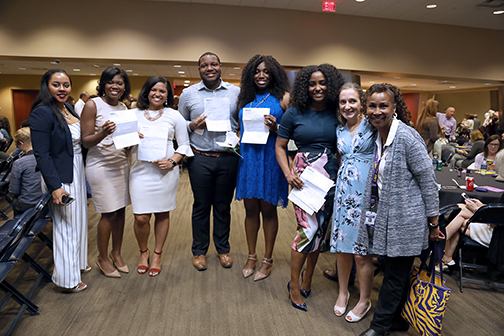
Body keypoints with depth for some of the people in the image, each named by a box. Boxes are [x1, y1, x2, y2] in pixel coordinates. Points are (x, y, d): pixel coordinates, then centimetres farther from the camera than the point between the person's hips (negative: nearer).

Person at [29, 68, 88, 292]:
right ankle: (67, 278, 19)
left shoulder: (68, 108, 6)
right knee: (65, 224, 3)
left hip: (77, 171, 9)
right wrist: (55, 186, -25)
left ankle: (77, 262, 40)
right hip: (60, 176, -9)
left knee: (78, 218, 20)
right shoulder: (41, 113, -18)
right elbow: (41, 154, -22)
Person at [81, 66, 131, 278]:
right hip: (101, 165, -6)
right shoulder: (93, 105, -7)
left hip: (121, 164, 6)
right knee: (109, 213, -2)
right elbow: (86, 141, -10)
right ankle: (102, 258, 19)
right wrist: (102, 133, -29)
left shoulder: (124, 108, 11)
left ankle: (116, 254, 25)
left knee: (120, 210, 8)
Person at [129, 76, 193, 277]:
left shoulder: (174, 116, 4)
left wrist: (172, 162, -11)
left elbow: (184, 144, 4)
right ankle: (143, 252, 26)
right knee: (141, 217, -2)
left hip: (166, 171, 0)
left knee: (162, 214, 9)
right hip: (141, 170, 1)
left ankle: (157, 254, 28)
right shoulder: (134, 115, 8)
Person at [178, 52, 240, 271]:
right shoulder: (188, 94, 6)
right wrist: (192, 125, -11)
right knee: (201, 206, 8)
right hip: (200, 158, 0)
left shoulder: (235, 92, 6)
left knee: (223, 206, 12)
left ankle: (223, 248, 29)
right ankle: (199, 250, 25)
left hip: (228, 158, 1)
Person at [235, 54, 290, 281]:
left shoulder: (283, 98, 1)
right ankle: (251, 256, 26)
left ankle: (268, 259, 21)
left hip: (271, 158, -4)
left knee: (268, 209, 5)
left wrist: (276, 128, -17)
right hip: (248, 157, 4)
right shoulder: (245, 99, 14)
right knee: (250, 209, 10)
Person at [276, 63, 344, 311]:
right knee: (309, 228, -8)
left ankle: (307, 279, 29)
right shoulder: (295, 113, -1)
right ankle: (294, 284, 12)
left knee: (320, 230, 10)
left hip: (331, 176, 4)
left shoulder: (336, 113, 7)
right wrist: (288, 173, -11)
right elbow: (280, 146, 2)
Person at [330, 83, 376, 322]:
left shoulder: (372, 126, -5)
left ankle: (365, 300, 24)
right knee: (342, 245, 11)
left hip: (366, 190, -5)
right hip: (344, 190, 5)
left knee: (361, 251, 2)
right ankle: (343, 292, 33)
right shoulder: (339, 130, 11)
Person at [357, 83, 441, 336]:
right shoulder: (378, 136, 6)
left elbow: (428, 180, -15)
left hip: (405, 220, -7)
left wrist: (433, 222, -11)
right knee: (397, 272, 20)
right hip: (385, 217, 8)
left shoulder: (407, 137, -19)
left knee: (395, 275, 8)